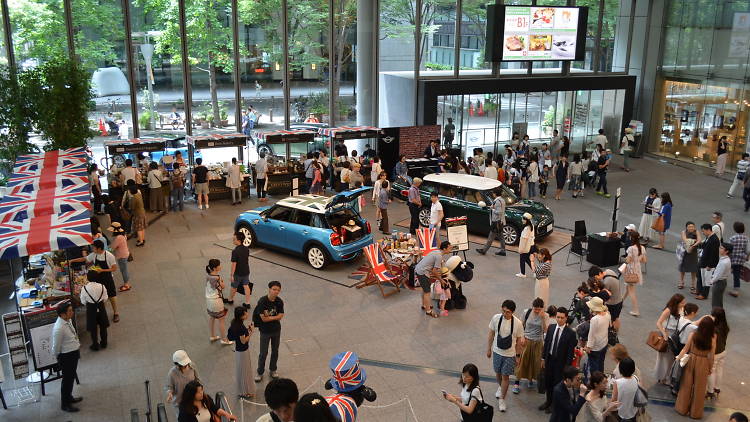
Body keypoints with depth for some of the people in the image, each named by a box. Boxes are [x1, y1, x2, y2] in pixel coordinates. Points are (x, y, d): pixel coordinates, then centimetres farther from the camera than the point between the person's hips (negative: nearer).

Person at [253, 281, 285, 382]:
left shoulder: (279, 302, -9)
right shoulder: (262, 301, -22)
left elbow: (280, 317, -11)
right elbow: (263, 318, -23)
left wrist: (269, 316, -20)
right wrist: (275, 317, -14)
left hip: (276, 330, 4)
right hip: (265, 331, -4)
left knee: (275, 351, 17)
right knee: (263, 353, 6)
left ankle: (273, 370, 37)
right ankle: (260, 373, 26)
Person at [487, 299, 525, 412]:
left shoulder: (518, 323, -18)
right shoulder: (496, 318, -14)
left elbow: (519, 341, -6)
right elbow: (491, 334, 0)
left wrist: (518, 356, 0)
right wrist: (489, 349, 6)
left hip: (510, 354, -2)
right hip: (497, 351, 2)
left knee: (505, 376, 4)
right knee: (498, 373, 20)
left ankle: (502, 400, 19)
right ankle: (500, 387, 51)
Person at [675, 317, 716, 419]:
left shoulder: (693, 335, -12)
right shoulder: (712, 339, -15)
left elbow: (685, 349, -6)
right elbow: (711, 356, -7)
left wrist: (678, 358, 6)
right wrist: (710, 368, 7)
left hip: (691, 360, 1)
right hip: (703, 363, -1)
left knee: (687, 385, 16)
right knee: (699, 388, 13)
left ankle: (683, 408, 27)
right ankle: (695, 412, 26)